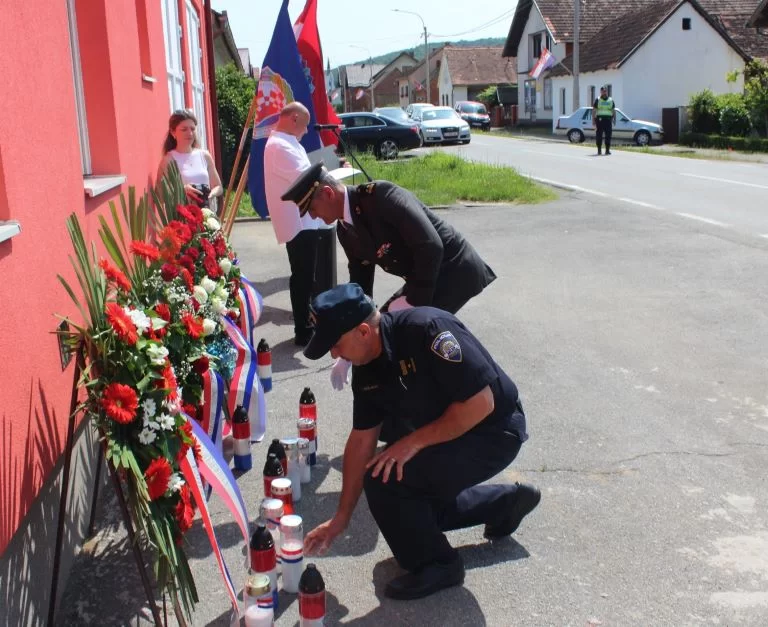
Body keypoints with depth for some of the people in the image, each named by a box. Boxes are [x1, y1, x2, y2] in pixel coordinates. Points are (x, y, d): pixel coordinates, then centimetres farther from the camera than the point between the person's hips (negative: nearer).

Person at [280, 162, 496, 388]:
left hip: (455, 269, -9)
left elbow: (430, 246, -29)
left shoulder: (381, 194, -23)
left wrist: (413, 301, -21)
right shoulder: (345, 230, 4)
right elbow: (360, 285, 9)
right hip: (428, 276, 9)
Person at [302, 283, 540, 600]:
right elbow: (361, 441, 3)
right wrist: (341, 517, 4)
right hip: (443, 434, 9)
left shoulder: (426, 329, -29)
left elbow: (481, 403, -30)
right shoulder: (366, 369, -4)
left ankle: (436, 565, 3)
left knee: (385, 479, -20)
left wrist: (414, 441, -23)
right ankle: (505, 502, 33)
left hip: (493, 432, -9)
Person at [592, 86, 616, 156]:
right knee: (599, 136, -2)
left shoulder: (611, 100, 14)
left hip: (608, 120, 2)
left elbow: (613, 111, 16)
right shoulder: (597, 100, 7)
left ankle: (607, 150, 2)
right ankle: (599, 150, 4)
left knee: (608, 135, -3)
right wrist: (594, 120, -5)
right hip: (599, 120, -2)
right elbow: (594, 111, 4)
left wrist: (614, 120, 5)